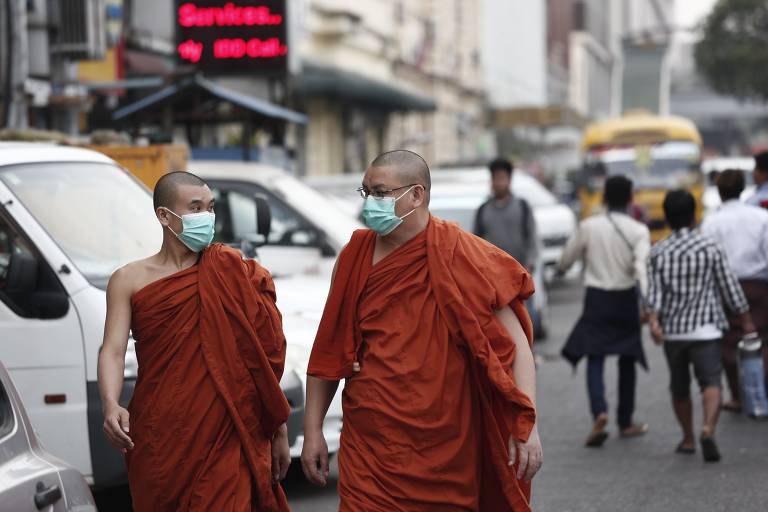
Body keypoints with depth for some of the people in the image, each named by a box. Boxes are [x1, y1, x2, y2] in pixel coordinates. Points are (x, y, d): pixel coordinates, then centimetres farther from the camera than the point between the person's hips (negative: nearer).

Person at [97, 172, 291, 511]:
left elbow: (265, 360, 7)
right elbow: (113, 351, -7)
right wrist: (111, 406, -27)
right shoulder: (129, 281, 4)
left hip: (227, 438, -1)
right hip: (159, 441, 1)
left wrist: (279, 432, 7)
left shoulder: (231, 272, 4)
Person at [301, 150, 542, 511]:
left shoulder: (460, 257, -7)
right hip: (369, 449, 2)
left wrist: (526, 423, -17)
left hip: (447, 452, -2)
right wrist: (313, 430, 9)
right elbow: (329, 352, 11)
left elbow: (515, 344, -8)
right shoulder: (355, 256, 4)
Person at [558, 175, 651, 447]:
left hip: (597, 299, 0)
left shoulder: (589, 226, -3)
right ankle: (625, 422, 21)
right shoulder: (638, 231, -7)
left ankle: (599, 412, -26)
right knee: (627, 360, 15)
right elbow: (642, 267, -22)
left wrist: (561, 268, 32)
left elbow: (567, 258, 8)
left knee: (595, 358, -1)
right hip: (626, 300, 0)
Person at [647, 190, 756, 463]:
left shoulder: (657, 252, 3)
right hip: (705, 328, -3)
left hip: (671, 330, 3)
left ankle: (688, 439, 28)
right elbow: (730, 286, 0)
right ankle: (708, 430, -33)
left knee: (679, 387, 18)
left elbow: (654, 290, -9)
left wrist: (654, 320, -18)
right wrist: (746, 319, 9)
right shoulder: (710, 247, -2)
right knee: (711, 382, -10)